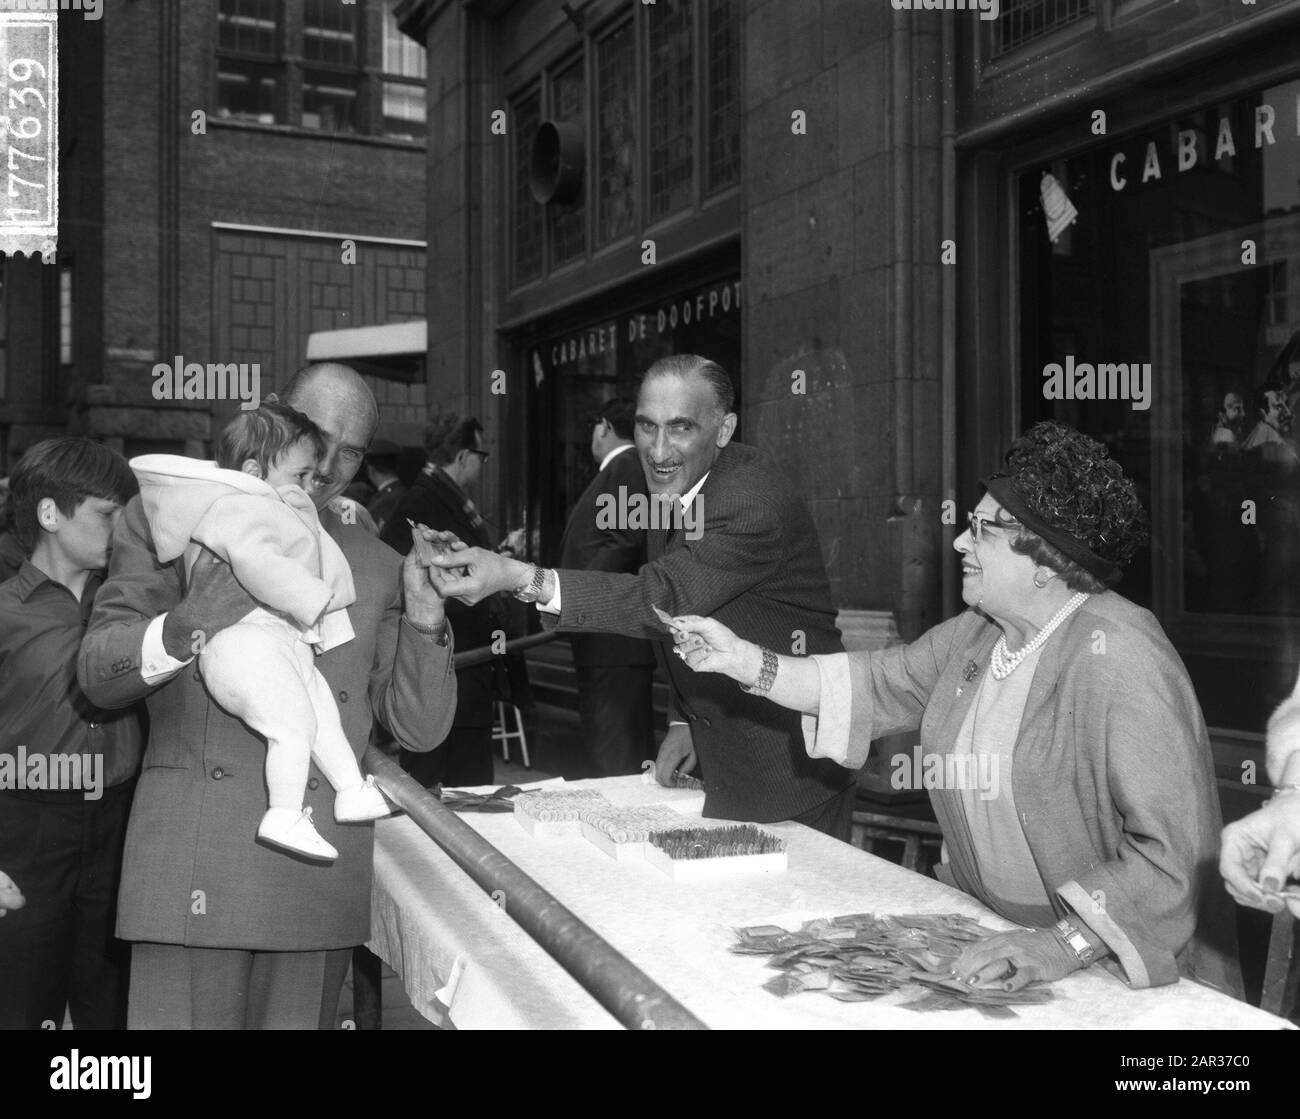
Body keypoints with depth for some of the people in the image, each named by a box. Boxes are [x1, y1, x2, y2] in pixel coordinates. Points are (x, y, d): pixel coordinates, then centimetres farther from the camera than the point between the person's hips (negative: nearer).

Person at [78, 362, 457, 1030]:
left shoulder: (378, 566, 13)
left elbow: (419, 730, 10)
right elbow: (98, 675, -1)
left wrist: (425, 621, -6)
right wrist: (176, 633, -22)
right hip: (194, 871, -2)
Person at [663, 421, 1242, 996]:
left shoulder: (1119, 662, -22)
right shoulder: (975, 634, 4)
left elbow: (1177, 850, -25)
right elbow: (878, 685, 10)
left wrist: (1062, 946, -32)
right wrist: (742, 659, 1)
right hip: (986, 933, 6)